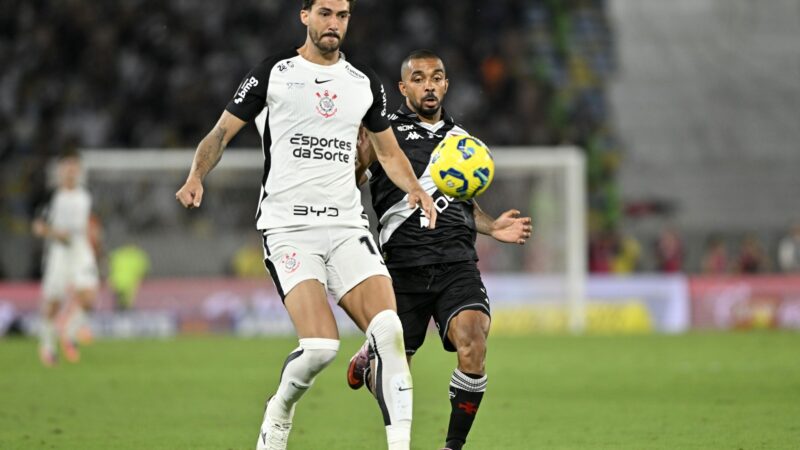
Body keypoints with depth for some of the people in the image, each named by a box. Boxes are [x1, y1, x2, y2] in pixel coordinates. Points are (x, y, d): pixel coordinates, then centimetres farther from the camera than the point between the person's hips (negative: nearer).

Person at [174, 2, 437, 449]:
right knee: (321, 345, -19)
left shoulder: (365, 81, 14)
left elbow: (388, 150, 26)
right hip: (288, 225, -4)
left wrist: (414, 188, 6)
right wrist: (197, 177, -13)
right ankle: (279, 412, 12)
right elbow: (222, 131, 6)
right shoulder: (273, 73, 3)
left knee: (390, 331, -17)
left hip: (347, 224, 4)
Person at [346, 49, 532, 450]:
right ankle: (370, 359, 42)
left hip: (457, 266, 3)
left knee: (473, 346, -25)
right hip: (405, 267, -3)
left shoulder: (461, 139, 19)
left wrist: (491, 227, 15)